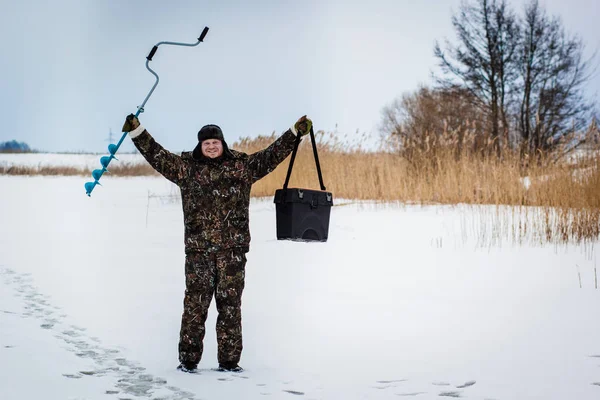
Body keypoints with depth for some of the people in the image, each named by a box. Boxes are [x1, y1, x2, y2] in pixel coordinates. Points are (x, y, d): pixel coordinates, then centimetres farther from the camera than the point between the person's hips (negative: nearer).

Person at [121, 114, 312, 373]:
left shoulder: (243, 166, 10)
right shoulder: (186, 167, 9)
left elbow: (271, 155, 10)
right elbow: (156, 155, 8)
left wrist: (296, 132, 6)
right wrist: (136, 131, 2)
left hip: (233, 248, 1)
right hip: (198, 249, 0)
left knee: (230, 304, 4)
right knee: (195, 303, -1)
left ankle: (229, 360, 11)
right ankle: (188, 359, 7)